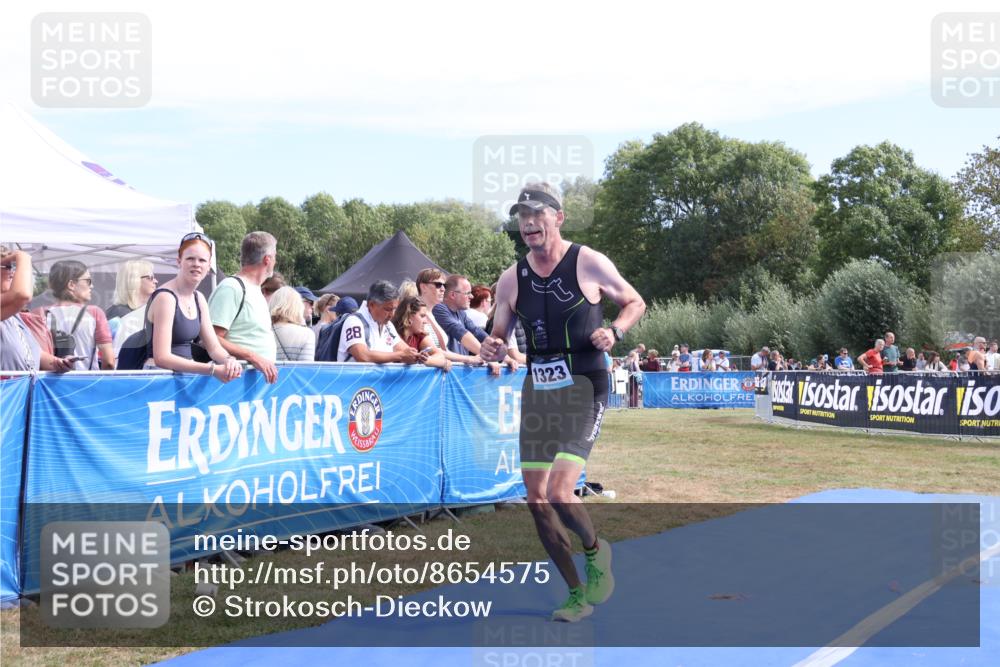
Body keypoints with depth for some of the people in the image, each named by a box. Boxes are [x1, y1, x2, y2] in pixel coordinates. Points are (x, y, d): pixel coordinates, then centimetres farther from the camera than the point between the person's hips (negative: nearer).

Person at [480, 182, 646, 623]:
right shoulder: (511, 279, 5)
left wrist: (614, 331, -14)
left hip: (583, 389, -5)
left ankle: (596, 550, 15)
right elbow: (498, 337, 13)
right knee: (537, 501, 3)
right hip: (536, 391, 5)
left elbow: (635, 303, 6)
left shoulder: (589, 263, -6)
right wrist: (492, 350, -11)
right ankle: (577, 595, 19)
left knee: (559, 493, -18)